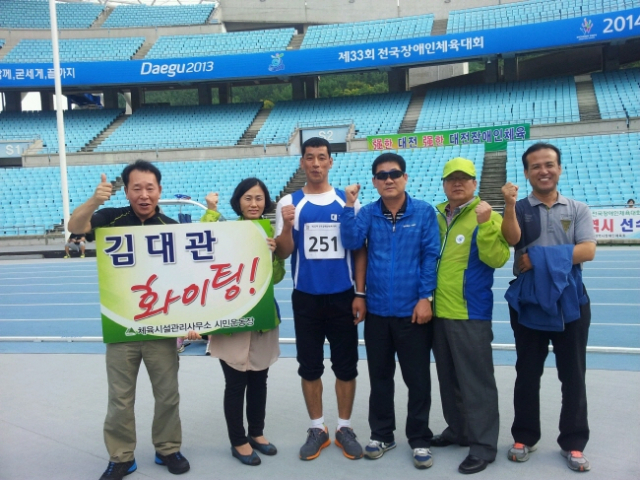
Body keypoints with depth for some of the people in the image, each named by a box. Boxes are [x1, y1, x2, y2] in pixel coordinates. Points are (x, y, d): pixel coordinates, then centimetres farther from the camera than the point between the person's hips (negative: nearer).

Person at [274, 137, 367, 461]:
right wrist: (287, 227, -22)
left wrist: (360, 293, -3)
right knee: (310, 366, 10)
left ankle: (344, 428, 26)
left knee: (346, 365, 9)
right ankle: (317, 429, 26)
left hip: (343, 297, 0)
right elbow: (282, 253, -2)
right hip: (306, 298, 0)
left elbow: (360, 250, 3)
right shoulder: (289, 203, 0)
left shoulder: (347, 201, 1)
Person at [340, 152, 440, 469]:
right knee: (379, 376, 14)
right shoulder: (368, 213, 3)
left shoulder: (424, 212, -3)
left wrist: (426, 297, -11)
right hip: (377, 310, 3)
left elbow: (431, 256, -5)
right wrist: (349, 206, -17)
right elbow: (351, 242, -12)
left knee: (417, 378, 7)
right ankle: (382, 434, 30)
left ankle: (420, 439, 23)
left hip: (413, 310, -2)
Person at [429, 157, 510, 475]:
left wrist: (485, 224, -29)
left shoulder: (486, 217, -7)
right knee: (449, 379, 17)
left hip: (470, 314, -6)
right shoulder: (436, 217, 9)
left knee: (476, 381, 0)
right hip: (439, 312, 6)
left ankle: (483, 445, 12)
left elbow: (497, 259, -20)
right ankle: (458, 430, 33)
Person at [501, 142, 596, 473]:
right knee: (527, 374, 9)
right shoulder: (518, 209, 3)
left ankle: (573, 443, 22)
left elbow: (588, 250, -9)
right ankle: (524, 437, 23)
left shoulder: (577, 209, 5)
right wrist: (509, 205, -29)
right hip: (528, 301, 0)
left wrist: (542, 256, -17)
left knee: (573, 375, 8)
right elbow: (512, 239, -16)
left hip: (570, 300, 1)